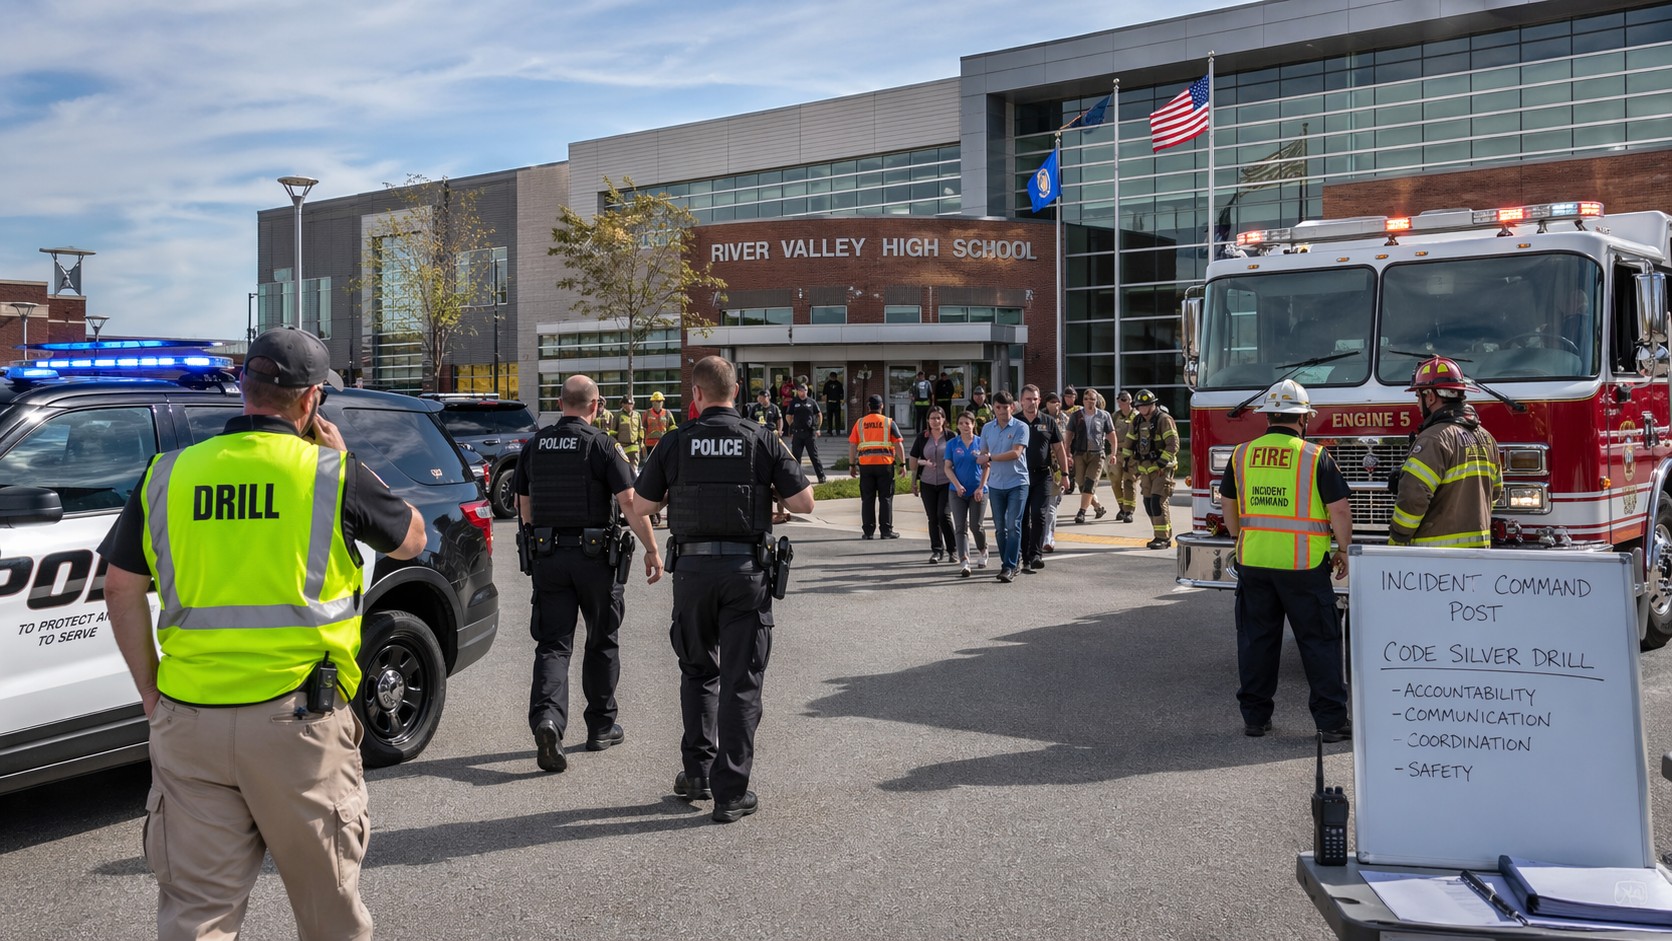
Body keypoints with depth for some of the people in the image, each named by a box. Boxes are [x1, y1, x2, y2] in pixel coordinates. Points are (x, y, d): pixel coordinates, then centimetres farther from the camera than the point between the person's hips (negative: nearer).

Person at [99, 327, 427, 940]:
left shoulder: (168, 475, 4)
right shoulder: (333, 474, -6)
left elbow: (121, 590, 8)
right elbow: (411, 541, 10)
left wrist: (150, 692, 16)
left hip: (186, 719, 3)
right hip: (296, 718, -3)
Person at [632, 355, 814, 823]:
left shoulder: (678, 442, -1)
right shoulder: (761, 440, -3)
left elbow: (640, 506, 4)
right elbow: (804, 502, -4)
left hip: (693, 567, 1)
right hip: (746, 568, -1)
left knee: (698, 671, 20)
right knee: (741, 682, 4)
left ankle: (697, 772, 22)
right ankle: (731, 793, 5)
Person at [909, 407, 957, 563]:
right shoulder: (922, 437, 4)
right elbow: (914, 460, 9)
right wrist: (914, 482, 6)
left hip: (947, 483, -3)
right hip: (927, 484, 3)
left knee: (944, 515, -10)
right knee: (932, 518, 6)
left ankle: (952, 549, 5)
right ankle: (936, 550, 15)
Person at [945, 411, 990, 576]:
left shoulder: (980, 442, 1)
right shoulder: (952, 444, 3)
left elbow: (986, 467, 2)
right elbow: (948, 467, 2)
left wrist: (981, 488, -7)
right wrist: (957, 485, -11)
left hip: (978, 491, -1)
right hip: (957, 491, 1)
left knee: (976, 526, 1)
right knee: (961, 527, -5)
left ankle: (983, 551, 31)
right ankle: (964, 563, -9)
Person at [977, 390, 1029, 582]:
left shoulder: (1020, 427, -5)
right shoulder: (987, 428, 9)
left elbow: (1016, 453, -15)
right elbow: (983, 455, 12)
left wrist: (991, 458, -11)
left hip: (1017, 482, -5)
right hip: (995, 484, 5)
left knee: (1013, 526, -8)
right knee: (1000, 527, 8)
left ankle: (1009, 567, -8)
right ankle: (1014, 559, 21)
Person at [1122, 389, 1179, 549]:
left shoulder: (1164, 420, -11)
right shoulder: (1138, 422, 12)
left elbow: (1173, 444, -17)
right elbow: (1129, 443, 20)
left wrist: (1162, 464, -21)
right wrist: (1131, 463, 13)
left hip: (1162, 469, -7)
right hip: (1146, 470, 8)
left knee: (1158, 502, -14)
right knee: (1149, 504, 6)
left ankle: (1163, 538, -10)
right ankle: (1164, 536, 14)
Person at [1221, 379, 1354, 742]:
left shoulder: (1242, 455, 4)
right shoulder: (1316, 456, -7)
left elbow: (1230, 509, 14)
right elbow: (1340, 510, -6)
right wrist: (1343, 551, 7)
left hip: (1252, 562, 3)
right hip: (1304, 564, -3)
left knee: (1256, 639, 12)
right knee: (1319, 641, 5)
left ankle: (1255, 716, 17)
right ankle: (1331, 721, 7)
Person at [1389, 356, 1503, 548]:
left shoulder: (1435, 440, -16)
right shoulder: (1486, 438, 13)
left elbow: (1413, 498, -23)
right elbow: (1494, 491, 20)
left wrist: (1396, 541, -13)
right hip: (1479, 547, 9)